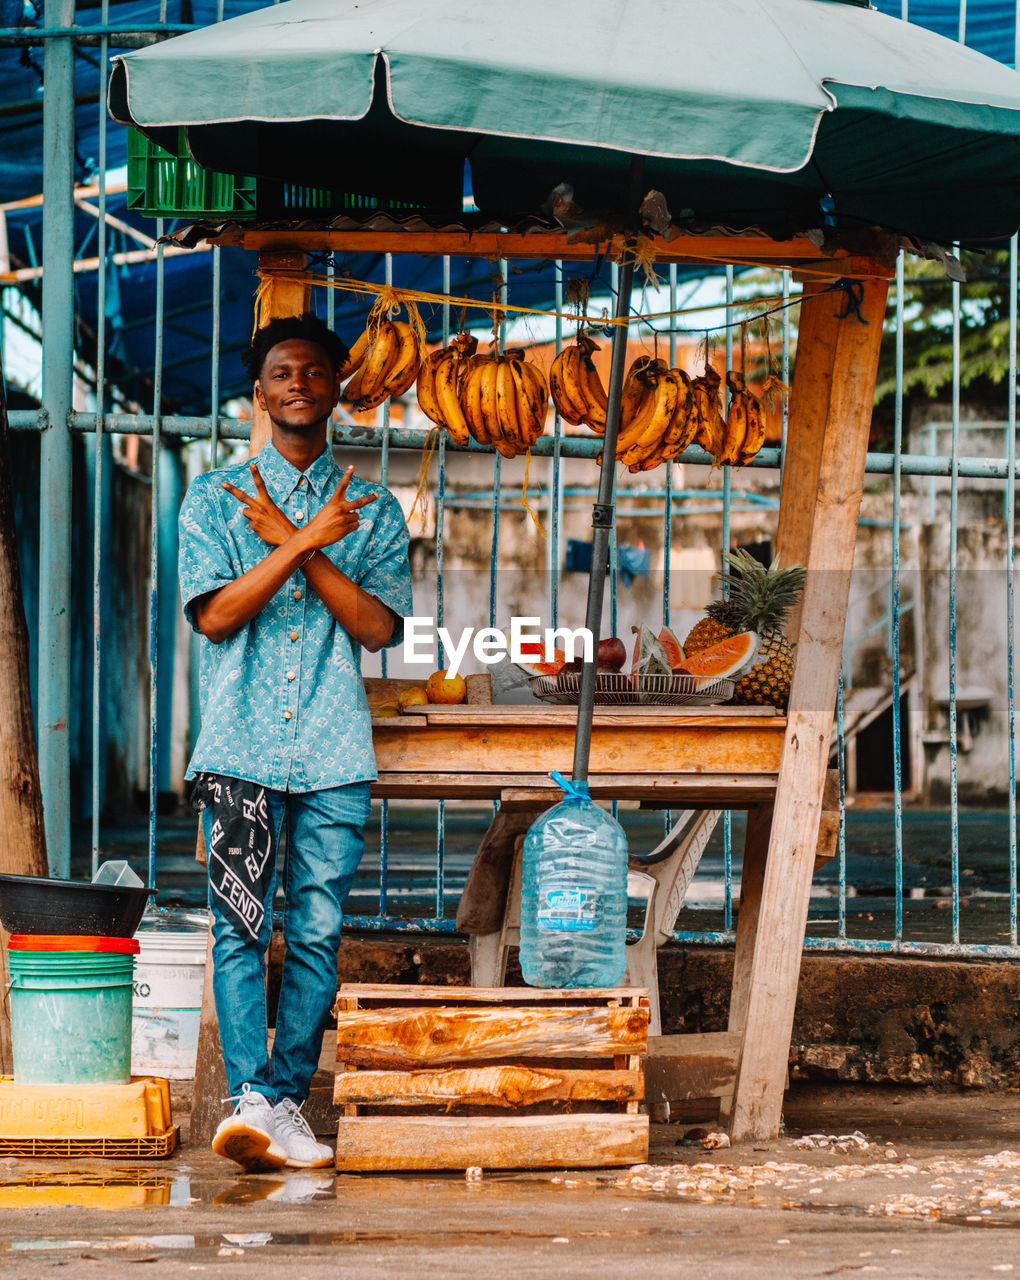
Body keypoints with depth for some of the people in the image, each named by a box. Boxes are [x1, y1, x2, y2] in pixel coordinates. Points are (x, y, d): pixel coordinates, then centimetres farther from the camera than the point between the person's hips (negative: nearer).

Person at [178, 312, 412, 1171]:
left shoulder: (374, 511, 13)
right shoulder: (214, 499, 9)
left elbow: (379, 626, 0)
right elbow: (214, 614, -4)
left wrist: (294, 542, -7)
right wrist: (310, 538, -10)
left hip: (335, 754, 2)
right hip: (241, 747, -1)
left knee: (318, 933, 0)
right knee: (242, 928, -10)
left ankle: (286, 1101, 7)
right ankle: (252, 1099, -16)